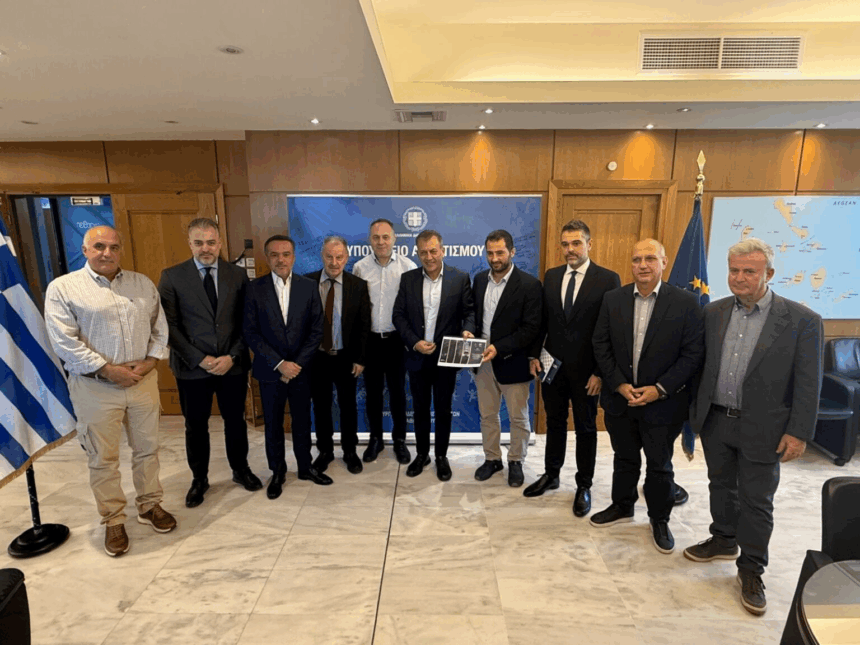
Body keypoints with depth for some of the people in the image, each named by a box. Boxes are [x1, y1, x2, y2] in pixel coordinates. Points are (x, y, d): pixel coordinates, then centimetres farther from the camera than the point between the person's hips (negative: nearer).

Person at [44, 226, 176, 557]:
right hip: (95, 387, -3)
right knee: (103, 458, 9)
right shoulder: (63, 288, -4)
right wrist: (108, 370, -15)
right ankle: (113, 521, 25)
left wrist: (151, 360, -6)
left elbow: (160, 327, 9)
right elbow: (64, 341, -11)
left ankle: (149, 505, 32)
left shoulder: (142, 283, 8)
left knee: (147, 449, 14)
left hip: (143, 379, 3)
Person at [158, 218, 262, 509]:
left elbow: (247, 323, 1)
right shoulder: (171, 276, -4)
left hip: (233, 365, 1)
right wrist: (200, 359, -13)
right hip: (192, 368, -1)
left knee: (236, 421, 16)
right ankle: (199, 479, 34)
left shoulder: (238, 275, 1)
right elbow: (170, 325, -6)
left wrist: (232, 356, -11)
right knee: (196, 427, 14)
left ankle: (240, 469, 37)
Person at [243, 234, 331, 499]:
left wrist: (297, 363, -11)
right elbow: (250, 333, -8)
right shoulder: (255, 288, -5)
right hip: (270, 371, -1)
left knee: (302, 422, 14)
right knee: (273, 425, 12)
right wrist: (279, 364, -14)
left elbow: (316, 330, -3)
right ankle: (277, 472, 31)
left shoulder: (309, 287, -2)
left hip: (301, 369, 1)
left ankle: (305, 466, 34)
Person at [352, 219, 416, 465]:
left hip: (397, 339, -1)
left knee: (397, 391, 10)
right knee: (372, 391, 13)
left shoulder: (408, 266, -7)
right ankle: (375, 438, 30)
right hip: (369, 339, 2)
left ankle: (399, 440, 27)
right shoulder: (360, 268, -1)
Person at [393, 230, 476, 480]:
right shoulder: (408, 279, 1)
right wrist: (414, 342, -12)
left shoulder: (460, 279, -3)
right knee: (420, 408, 15)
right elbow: (398, 315, 0)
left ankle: (441, 456, 29)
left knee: (443, 409, 11)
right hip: (417, 356, 2)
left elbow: (469, 311, -1)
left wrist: (468, 329, -23)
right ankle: (421, 454, 32)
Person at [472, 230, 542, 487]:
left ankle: (516, 462, 32)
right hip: (484, 361, 5)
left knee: (518, 417, 12)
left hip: (512, 362, -4)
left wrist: (499, 347, -23)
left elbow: (531, 328, -16)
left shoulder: (529, 284, -13)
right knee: (487, 415, 17)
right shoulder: (480, 279, 5)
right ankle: (492, 459, 35)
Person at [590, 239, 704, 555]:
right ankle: (622, 506, 40)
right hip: (619, 398, 3)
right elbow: (601, 346, -1)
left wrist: (659, 389, -16)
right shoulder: (613, 299, -2)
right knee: (624, 458, 19)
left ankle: (659, 520, 34)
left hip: (663, 402, -2)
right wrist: (620, 385, -10)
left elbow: (693, 354, -10)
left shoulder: (685, 302, -9)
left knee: (659, 465, 13)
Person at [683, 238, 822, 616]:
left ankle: (751, 569, 27)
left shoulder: (802, 320, -10)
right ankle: (724, 540, 42)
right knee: (721, 485, 20)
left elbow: (808, 384, -8)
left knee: (756, 500, 8)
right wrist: (695, 412, 7)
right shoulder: (713, 312, 1)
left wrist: (799, 432, -11)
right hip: (715, 421, 4)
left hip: (761, 429, -4)